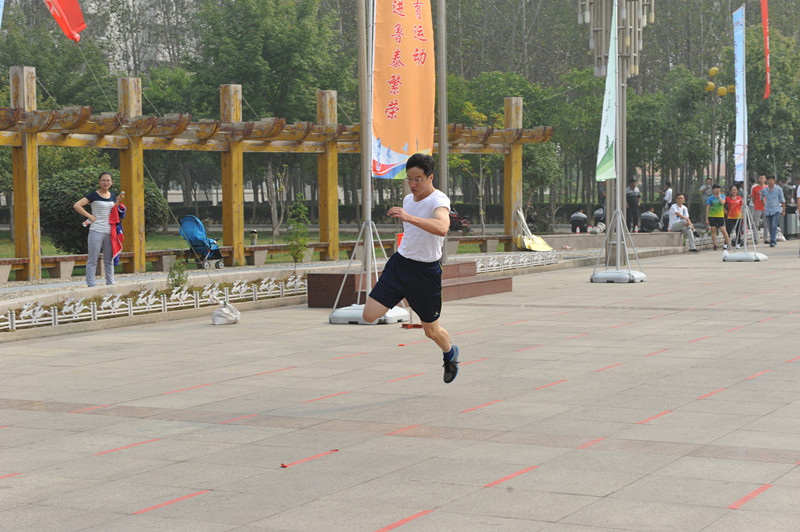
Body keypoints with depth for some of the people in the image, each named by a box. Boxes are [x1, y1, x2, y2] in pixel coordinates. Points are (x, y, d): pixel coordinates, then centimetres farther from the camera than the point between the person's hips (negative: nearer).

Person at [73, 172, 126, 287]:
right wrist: (90, 216, -13)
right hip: (96, 231, -6)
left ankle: (110, 283, 20)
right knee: (93, 259, -3)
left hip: (109, 232, 6)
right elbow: (76, 205, -10)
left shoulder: (113, 196, 13)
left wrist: (118, 202, 1)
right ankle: (91, 285, -2)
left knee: (109, 259, 12)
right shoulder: (94, 195, -5)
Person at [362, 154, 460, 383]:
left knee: (432, 330, 10)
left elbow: (442, 228, -41)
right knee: (369, 315, -10)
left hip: (426, 272, -5)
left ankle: (450, 353, 43)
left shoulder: (439, 200, -17)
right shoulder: (408, 199, 7)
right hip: (399, 263, 6)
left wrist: (409, 217, -50)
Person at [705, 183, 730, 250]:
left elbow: (722, 202, -15)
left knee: (723, 230, -7)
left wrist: (718, 195, -6)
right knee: (713, 230, -1)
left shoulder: (722, 196, 7)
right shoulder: (710, 198, 3)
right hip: (712, 216, 0)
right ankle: (715, 245, 4)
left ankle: (727, 243, 6)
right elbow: (707, 208, 3)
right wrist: (706, 219, -2)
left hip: (720, 216, 0)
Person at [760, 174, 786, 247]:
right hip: (767, 211, 3)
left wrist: (783, 210, 6)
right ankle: (774, 241, 18)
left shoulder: (778, 190, 0)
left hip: (776, 210, -3)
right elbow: (761, 199, 20)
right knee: (770, 227, 6)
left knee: (774, 226, -16)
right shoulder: (764, 190, 5)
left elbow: (782, 200, 7)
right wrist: (763, 208, 19)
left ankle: (773, 241, -20)